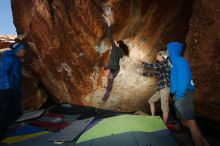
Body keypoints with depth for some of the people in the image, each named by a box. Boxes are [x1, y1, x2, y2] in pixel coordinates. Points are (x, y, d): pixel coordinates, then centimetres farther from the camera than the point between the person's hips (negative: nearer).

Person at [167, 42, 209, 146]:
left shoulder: (179, 60, -9)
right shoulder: (175, 62, 20)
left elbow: (184, 78, -19)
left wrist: (179, 95, -21)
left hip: (183, 94, -10)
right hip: (180, 95, 10)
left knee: (190, 122, -11)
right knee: (185, 122, 13)